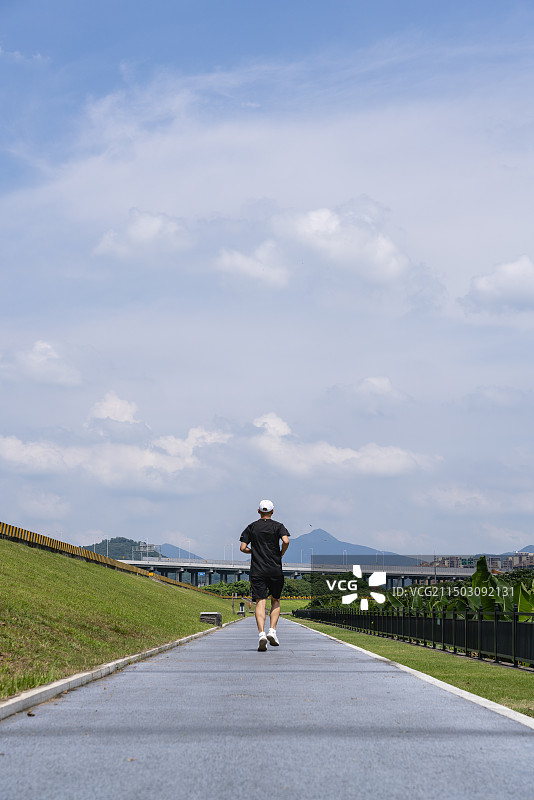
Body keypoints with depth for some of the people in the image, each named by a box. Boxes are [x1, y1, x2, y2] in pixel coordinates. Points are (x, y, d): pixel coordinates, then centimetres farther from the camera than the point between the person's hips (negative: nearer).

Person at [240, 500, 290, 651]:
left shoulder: (251, 527, 9)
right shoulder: (278, 526, 3)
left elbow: (243, 548, 2)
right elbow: (286, 541, -14)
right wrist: (280, 555, 3)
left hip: (257, 570, 0)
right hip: (275, 569, 0)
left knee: (260, 603, -5)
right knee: (275, 601, 15)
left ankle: (261, 633, -23)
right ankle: (272, 630, -1)